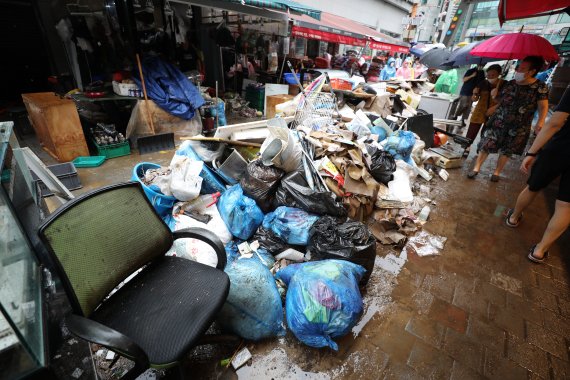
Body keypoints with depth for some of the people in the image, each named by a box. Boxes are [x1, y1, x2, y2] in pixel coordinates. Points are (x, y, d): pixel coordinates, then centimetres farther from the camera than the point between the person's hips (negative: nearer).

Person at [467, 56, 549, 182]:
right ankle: (476, 168, 5)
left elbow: (543, 107, -9)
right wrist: (494, 97, 3)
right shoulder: (510, 84, 5)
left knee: (506, 151, 8)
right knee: (485, 145, -3)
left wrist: (540, 122, -20)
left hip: (518, 127, -2)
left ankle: (497, 172, 20)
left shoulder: (540, 87, -6)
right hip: (498, 121, 3)